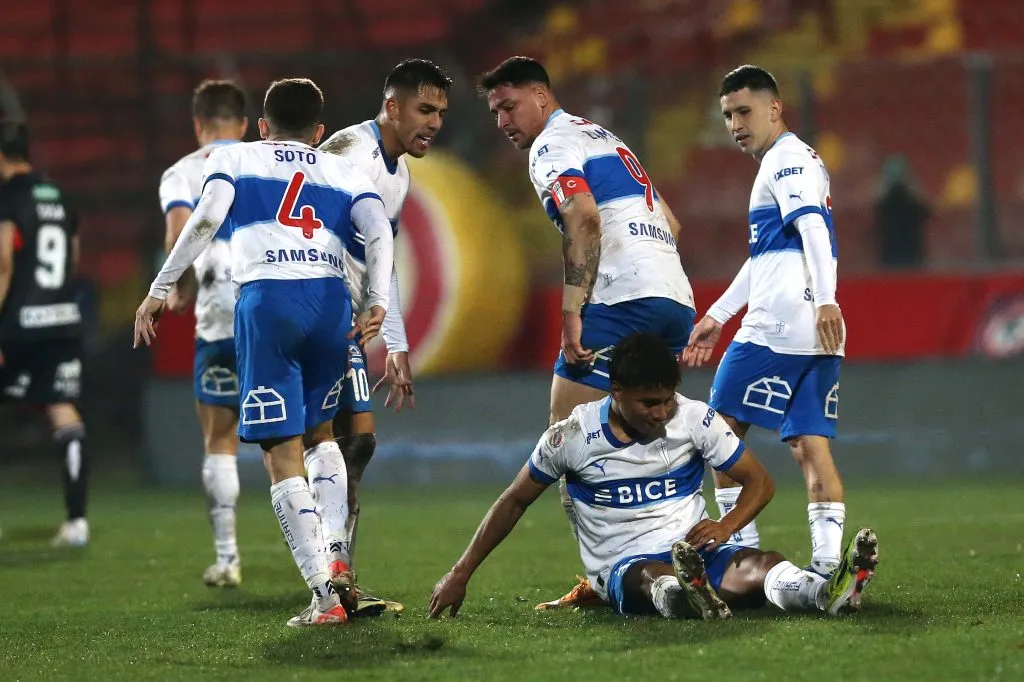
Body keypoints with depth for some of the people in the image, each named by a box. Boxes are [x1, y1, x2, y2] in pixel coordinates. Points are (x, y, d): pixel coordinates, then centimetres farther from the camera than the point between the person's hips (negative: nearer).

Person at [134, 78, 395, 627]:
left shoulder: (235, 158, 20)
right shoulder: (344, 173, 25)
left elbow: (206, 218, 1)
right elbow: (379, 231, 6)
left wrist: (158, 290, 2)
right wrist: (379, 303, -3)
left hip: (267, 298, -3)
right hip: (333, 298, 3)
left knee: (283, 453, -2)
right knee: (319, 434, 25)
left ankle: (325, 594, -11)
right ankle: (336, 558, 7)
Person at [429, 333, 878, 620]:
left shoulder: (694, 419, 0)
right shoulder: (573, 436, -3)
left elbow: (760, 482, 5)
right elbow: (514, 502, 10)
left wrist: (726, 526, -17)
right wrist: (461, 574, 9)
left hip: (693, 552, 3)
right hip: (622, 566, -3)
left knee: (759, 565, -32)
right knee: (653, 576, -42)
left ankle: (828, 593, -65)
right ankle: (688, 598, -79)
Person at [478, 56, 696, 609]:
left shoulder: (552, 146, 0)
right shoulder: (605, 139, 28)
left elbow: (585, 220, -17)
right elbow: (670, 225, 29)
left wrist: (571, 310, -19)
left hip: (622, 301, -9)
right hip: (677, 299, 9)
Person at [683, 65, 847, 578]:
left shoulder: (784, 159, -4)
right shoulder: (799, 161, 26)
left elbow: (813, 227, -21)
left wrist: (825, 300, -32)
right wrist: (717, 317, 35)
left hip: (775, 329, -9)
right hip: (817, 336, 9)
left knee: (723, 428, 1)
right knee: (810, 444, 2)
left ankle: (742, 549, -1)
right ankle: (827, 563, -9)